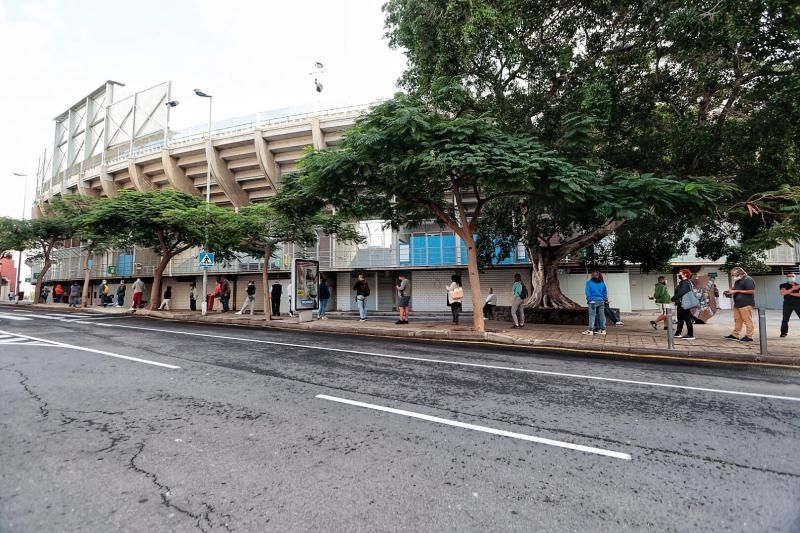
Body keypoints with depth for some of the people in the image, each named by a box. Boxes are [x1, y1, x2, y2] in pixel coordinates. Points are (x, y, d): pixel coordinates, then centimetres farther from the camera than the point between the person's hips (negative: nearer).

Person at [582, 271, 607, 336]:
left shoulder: (589, 283, -3)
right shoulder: (602, 283, 8)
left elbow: (587, 292, -8)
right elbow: (605, 292, 14)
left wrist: (589, 299, -1)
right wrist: (604, 299, 22)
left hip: (592, 301, -4)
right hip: (601, 301, 4)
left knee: (592, 315, -4)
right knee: (601, 315, 9)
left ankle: (591, 330, -7)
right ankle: (603, 330, 13)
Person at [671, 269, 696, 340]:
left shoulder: (686, 283, -16)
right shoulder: (682, 282, 16)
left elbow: (680, 293, -23)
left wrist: (673, 299, -16)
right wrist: (675, 300, 9)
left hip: (684, 304, -11)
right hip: (681, 304, 11)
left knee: (687, 319, -6)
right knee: (680, 319, 17)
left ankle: (690, 335, -2)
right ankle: (678, 333, 26)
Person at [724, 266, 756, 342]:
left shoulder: (748, 280, -12)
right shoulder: (737, 281, 17)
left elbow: (751, 291, -18)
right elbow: (735, 288, 33)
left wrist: (736, 291, -17)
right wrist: (731, 290, 11)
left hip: (746, 304, -9)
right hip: (737, 303, 9)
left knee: (747, 320, -4)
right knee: (737, 320, 12)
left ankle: (749, 336, 1)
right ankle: (735, 335, 17)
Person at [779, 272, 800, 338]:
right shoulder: (784, 285, 5)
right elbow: (782, 293, -13)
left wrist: (790, 293, -10)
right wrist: (793, 289, -15)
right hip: (788, 304, -1)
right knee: (785, 319, 1)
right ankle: (783, 332, 10)